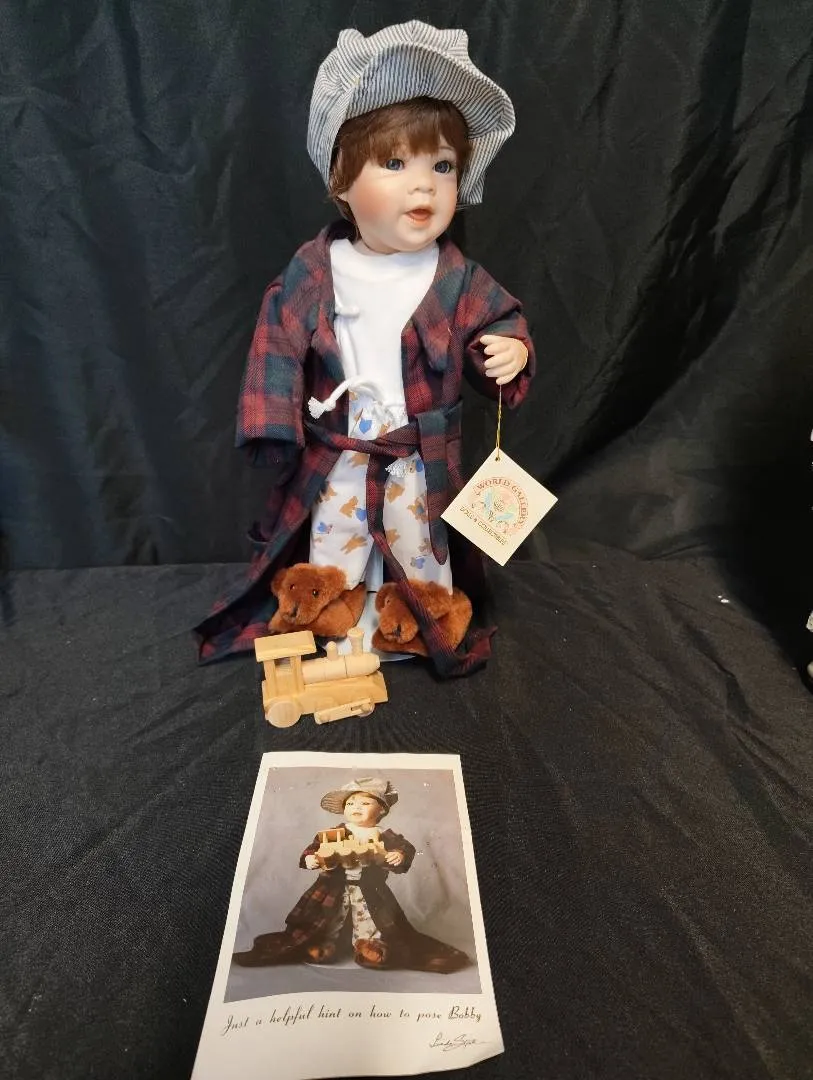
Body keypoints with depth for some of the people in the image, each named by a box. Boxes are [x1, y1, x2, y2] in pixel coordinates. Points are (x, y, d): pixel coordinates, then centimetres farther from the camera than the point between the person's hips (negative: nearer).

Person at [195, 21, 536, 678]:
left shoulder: (457, 277, -8)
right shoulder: (314, 269, -8)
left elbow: (500, 321, 0)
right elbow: (280, 343, -4)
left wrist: (510, 349, -23)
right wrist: (272, 422, -11)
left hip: (422, 460, 0)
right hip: (333, 457, 1)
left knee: (424, 559, 19)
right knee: (330, 556, 20)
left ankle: (437, 631, 45)